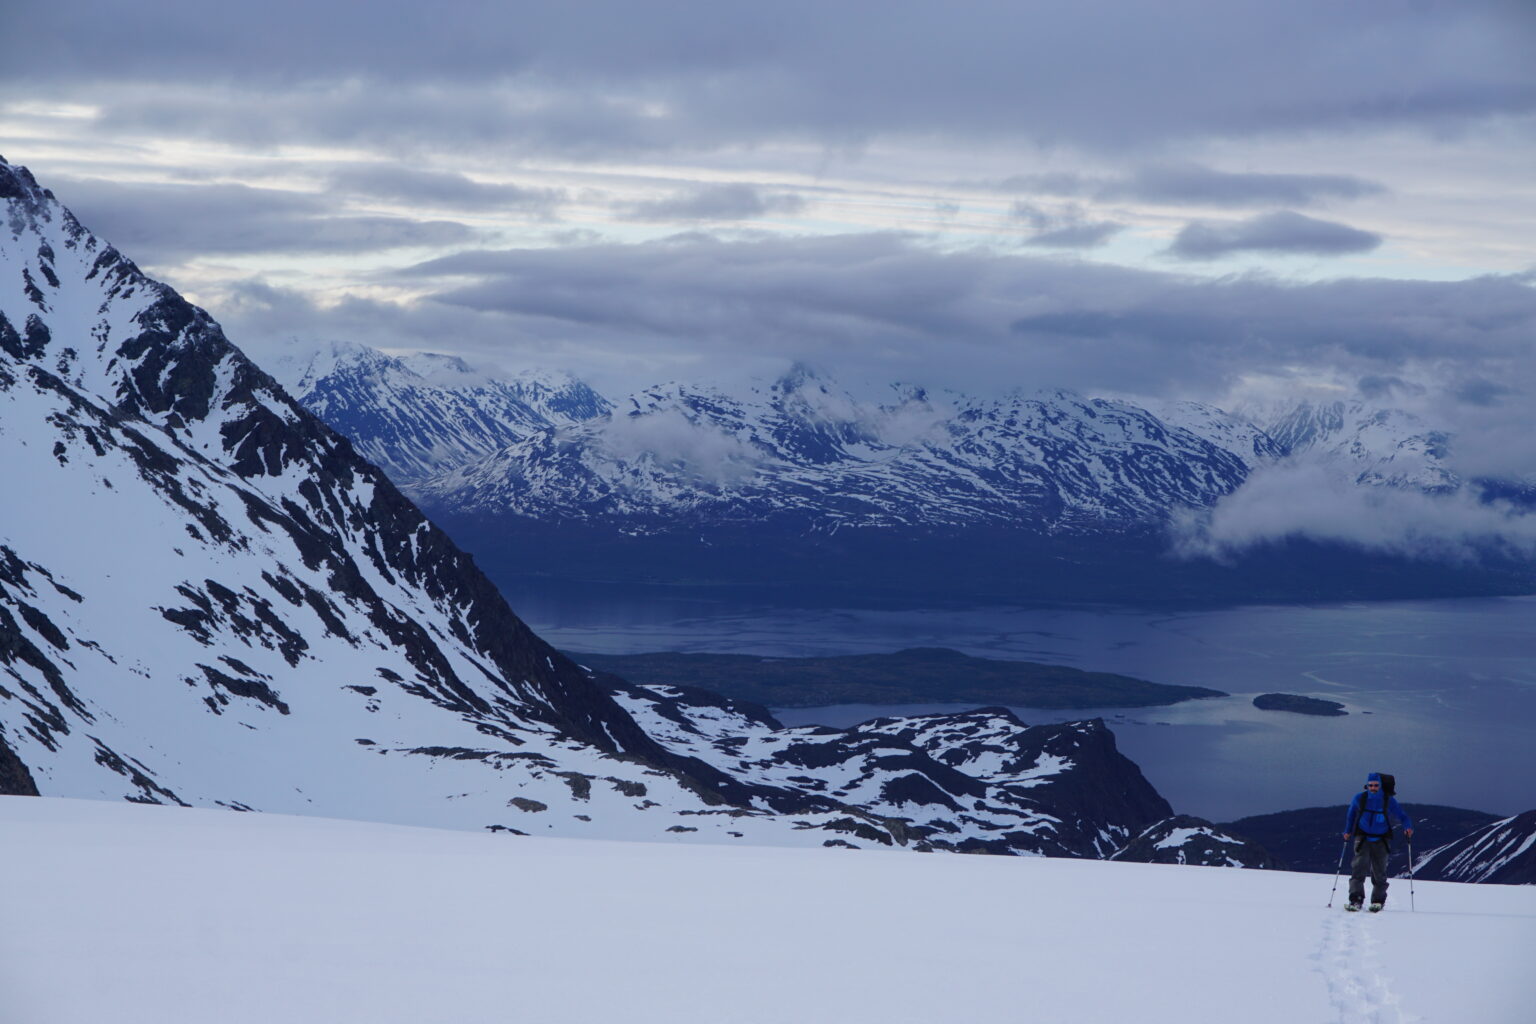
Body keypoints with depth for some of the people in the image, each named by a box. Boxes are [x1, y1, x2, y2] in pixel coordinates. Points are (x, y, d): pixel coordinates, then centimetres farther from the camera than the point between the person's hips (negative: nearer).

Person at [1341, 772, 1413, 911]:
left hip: (1381, 841, 0)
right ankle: (1356, 900, -18)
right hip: (1362, 838, 0)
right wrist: (1348, 832, 18)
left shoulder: (1389, 801, -2)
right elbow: (1351, 815, 18)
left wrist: (1408, 827, -16)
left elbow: (1402, 816, 3)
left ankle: (1378, 900, 16)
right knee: (1359, 866, -16)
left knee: (1379, 871, 1)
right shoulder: (1359, 799, 1)